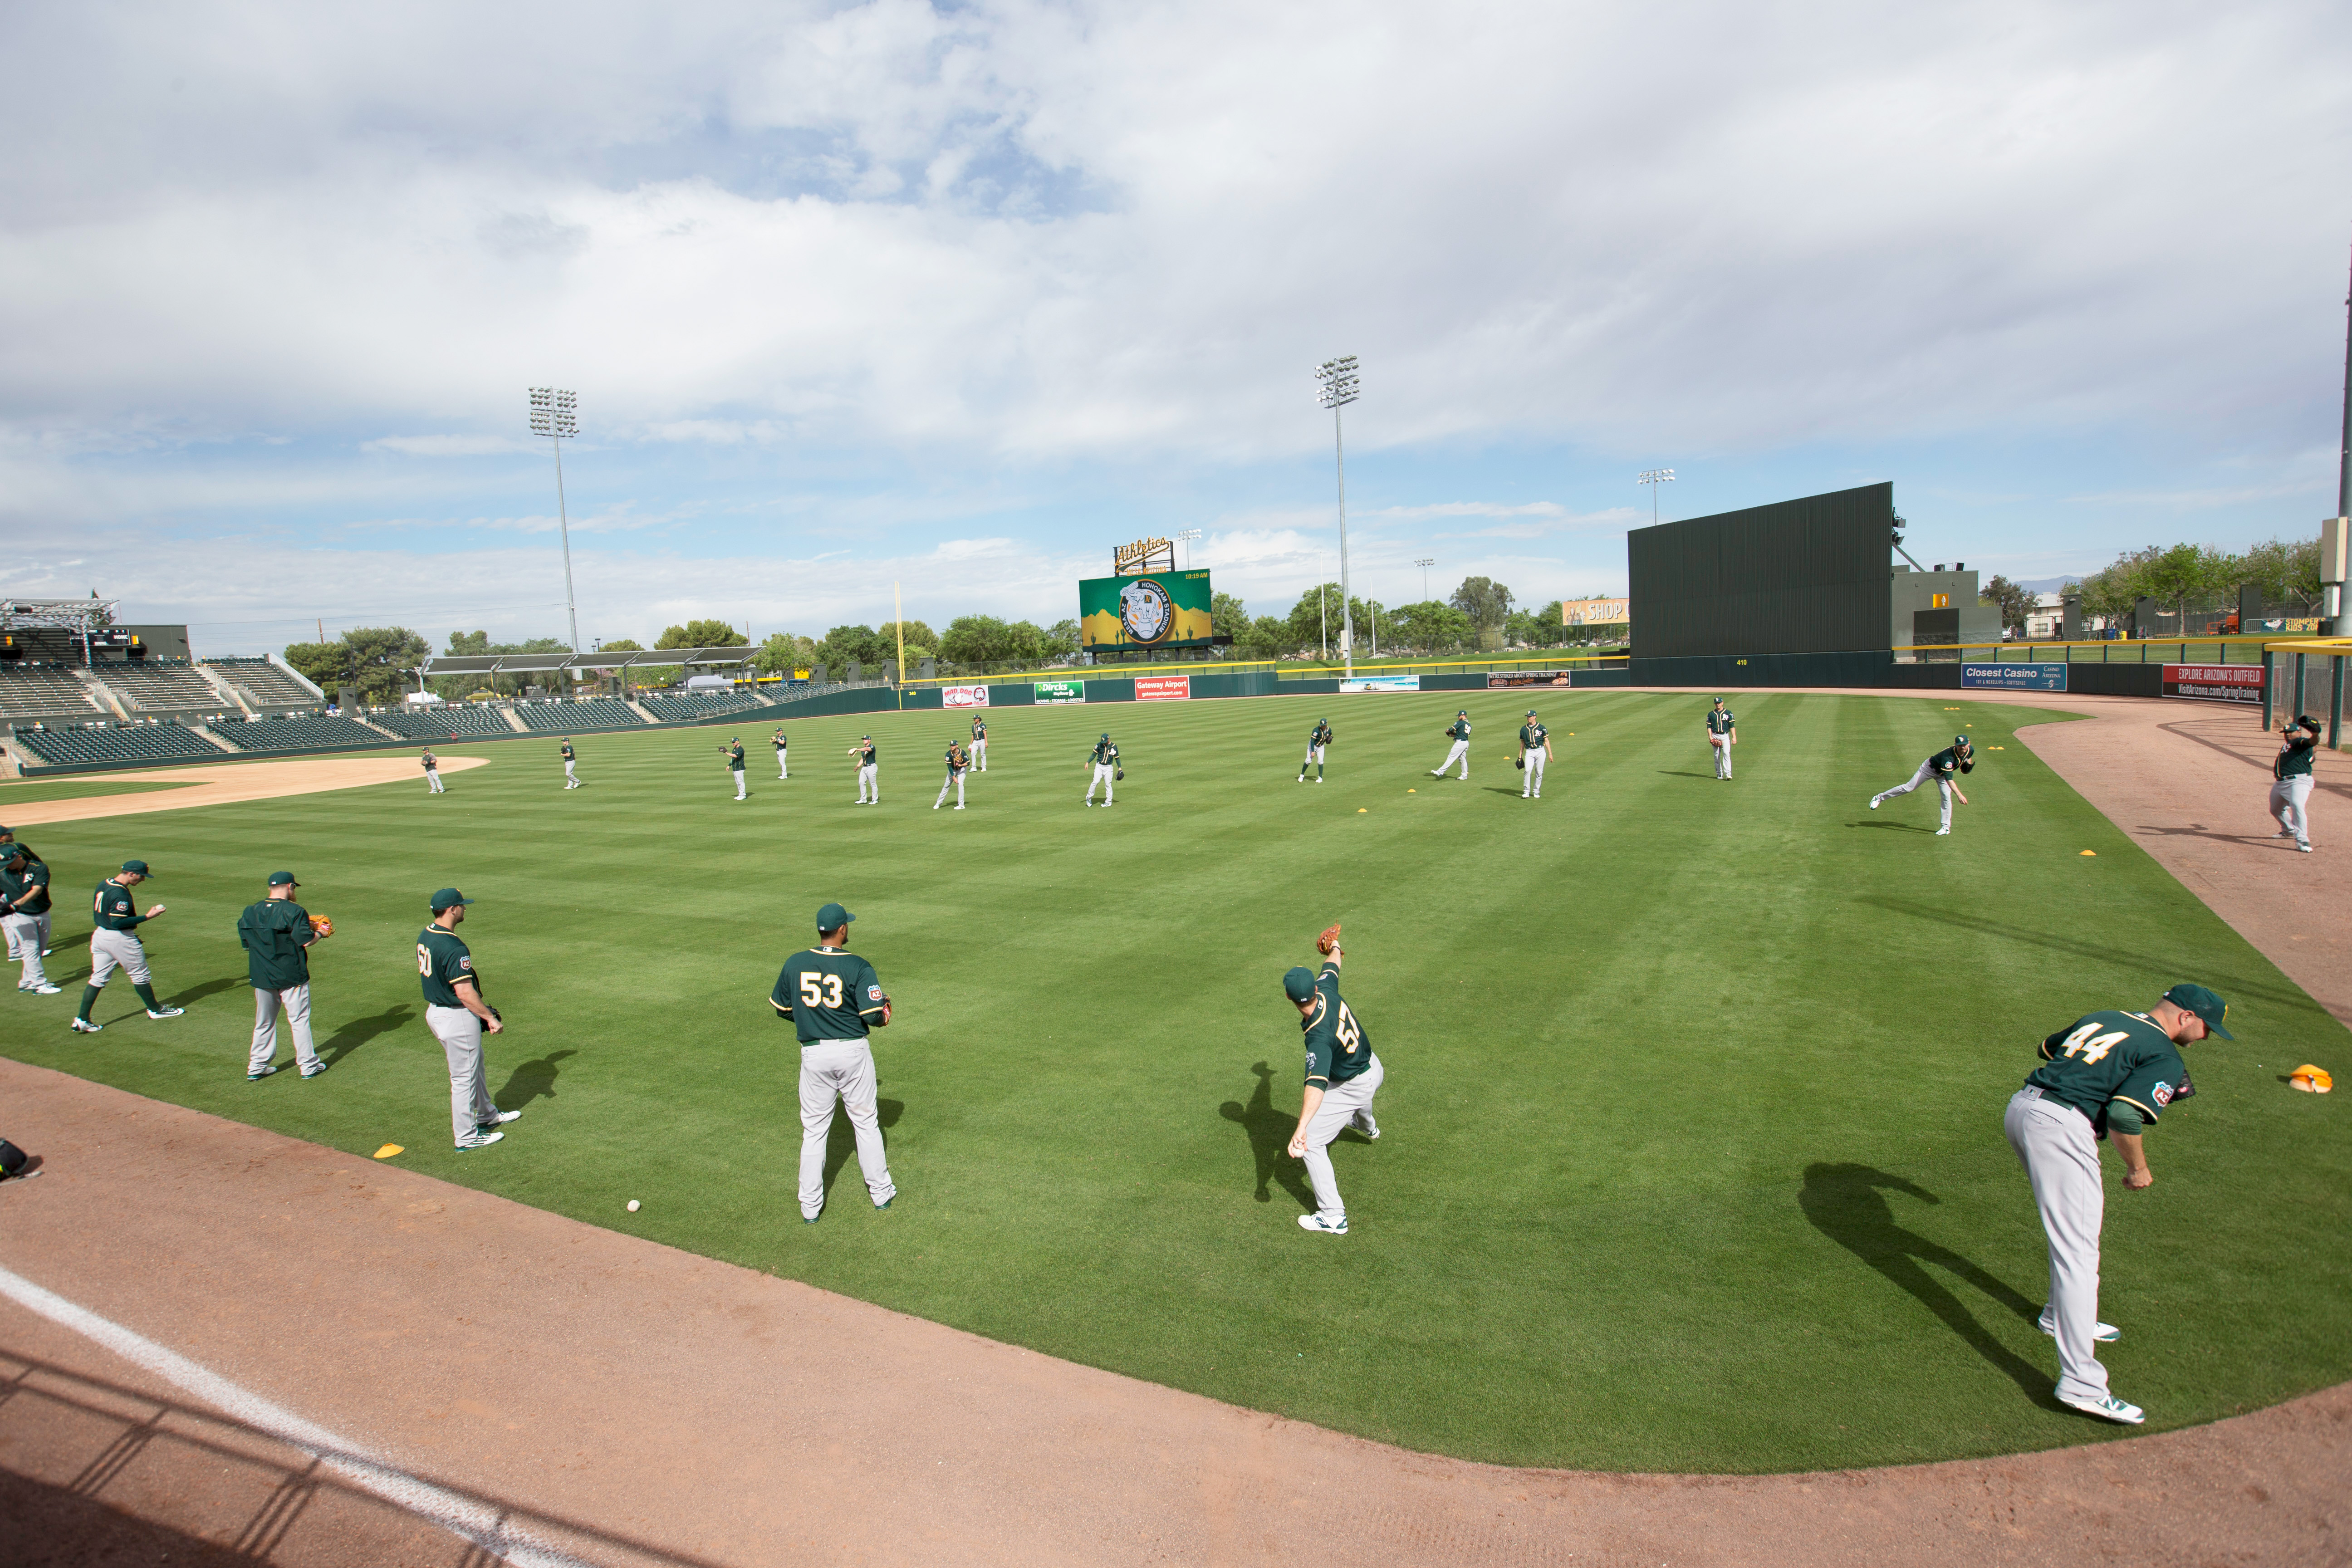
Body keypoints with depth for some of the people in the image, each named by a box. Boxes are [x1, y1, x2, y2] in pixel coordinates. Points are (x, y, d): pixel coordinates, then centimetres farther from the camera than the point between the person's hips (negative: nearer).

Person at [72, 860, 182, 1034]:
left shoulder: (103, 884, 6)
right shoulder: (121, 894, -24)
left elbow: (101, 912, 16)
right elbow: (118, 922, -27)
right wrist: (147, 917, -25)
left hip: (99, 934, 9)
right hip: (120, 939, -9)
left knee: (98, 978, 11)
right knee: (140, 975, 7)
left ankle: (82, 1020, 7)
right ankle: (155, 1010, 21)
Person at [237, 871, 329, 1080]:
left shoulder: (249, 912, 4)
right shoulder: (294, 911, -14)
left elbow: (246, 943, 11)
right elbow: (306, 941, -17)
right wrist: (320, 933, 2)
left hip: (261, 977, 5)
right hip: (291, 977, -5)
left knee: (264, 1023, 17)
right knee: (300, 1020, 4)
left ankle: (256, 1068, 21)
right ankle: (309, 1066, 10)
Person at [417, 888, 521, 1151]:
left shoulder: (425, 936, 3)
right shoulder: (454, 949, -28)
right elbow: (465, 992, -27)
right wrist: (490, 1018, -18)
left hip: (434, 1010, 10)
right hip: (457, 1018, -10)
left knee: (476, 1066, 25)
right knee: (464, 1076, 4)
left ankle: (487, 1115, 41)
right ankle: (467, 1137, 15)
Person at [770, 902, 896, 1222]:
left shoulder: (794, 964, -3)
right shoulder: (858, 967, -13)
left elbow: (781, 1009, 8)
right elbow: (874, 1015, -16)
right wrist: (885, 1012, 7)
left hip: (813, 1054, 2)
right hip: (853, 1051, -2)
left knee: (814, 1130, 12)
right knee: (866, 1123, 14)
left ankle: (810, 1207, 16)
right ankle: (881, 1192, 24)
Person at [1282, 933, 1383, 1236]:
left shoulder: (1319, 1037, -40)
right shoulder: (1327, 991, -21)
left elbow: (1317, 1084, -53)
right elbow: (1333, 965, 3)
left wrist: (1301, 1128, -64)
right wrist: (1335, 947, 26)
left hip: (1354, 1085, -9)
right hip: (1373, 1066, 9)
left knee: (1311, 1143, -7)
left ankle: (1333, 1216, -2)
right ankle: (1367, 1126, 79)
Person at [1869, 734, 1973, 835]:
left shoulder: (1971, 750, -19)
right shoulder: (1948, 757, -42)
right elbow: (1948, 779, -48)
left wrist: (1969, 762, -11)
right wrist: (1960, 795, -56)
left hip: (1941, 774, 5)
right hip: (1930, 768, -5)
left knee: (1946, 797, -8)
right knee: (1908, 788, -6)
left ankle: (1946, 828, -1)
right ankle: (1879, 798, 7)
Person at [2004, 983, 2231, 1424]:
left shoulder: (2100, 1018, 20)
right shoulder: (2166, 1058, -3)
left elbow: (2048, 1048, 33)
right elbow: (2125, 1115, -16)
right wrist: (2138, 1168, 0)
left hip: (2021, 1106, 9)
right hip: (2061, 1127, -9)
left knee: (2082, 1215, 30)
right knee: (2078, 1251, -8)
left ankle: (2062, 1316, 41)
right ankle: (2082, 1384, -10)